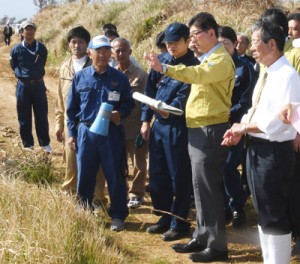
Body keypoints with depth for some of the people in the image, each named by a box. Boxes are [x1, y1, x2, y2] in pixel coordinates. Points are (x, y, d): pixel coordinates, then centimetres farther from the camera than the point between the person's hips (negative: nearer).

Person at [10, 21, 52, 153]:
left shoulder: (41, 48, -1)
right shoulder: (16, 49, -5)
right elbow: (14, 67, 9)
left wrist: (37, 74, 9)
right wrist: (23, 74, 2)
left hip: (39, 85, 1)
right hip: (23, 86, -1)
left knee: (42, 116, 7)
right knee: (24, 118, 6)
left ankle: (45, 144, 18)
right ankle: (28, 145, 17)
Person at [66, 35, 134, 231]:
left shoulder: (119, 78, 1)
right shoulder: (80, 77, 5)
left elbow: (129, 103, 6)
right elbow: (72, 107, 9)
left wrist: (121, 113, -15)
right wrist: (72, 133, 5)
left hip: (112, 132, -1)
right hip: (86, 131, 2)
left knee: (115, 176, 2)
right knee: (85, 176, 8)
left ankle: (118, 215, 14)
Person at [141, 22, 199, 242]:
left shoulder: (193, 66, -8)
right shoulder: (161, 61, 11)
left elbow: (186, 94, -20)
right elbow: (150, 91, 13)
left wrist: (172, 108, -38)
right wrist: (146, 119, 9)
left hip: (178, 126, -7)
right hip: (157, 124, 7)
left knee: (179, 177, 1)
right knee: (157, 175, 14)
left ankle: (179, 222, 13)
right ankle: (165, 217, 28)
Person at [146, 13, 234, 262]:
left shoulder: (221, 59, -14)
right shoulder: (206, 58, 18)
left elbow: (196, 74, -30)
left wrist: (163, 68, -37)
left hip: (211, 129, -10)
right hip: (199, 128, 10)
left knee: (208, 187, -6)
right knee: (202, 186, 14)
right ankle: (201, 237, 24)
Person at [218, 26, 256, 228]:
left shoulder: (245, 68, -2)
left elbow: (246, 101, -9)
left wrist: (228, 114, -18)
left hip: (234, 125, -5)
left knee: (229, 167, -12)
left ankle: (237, 207, 5)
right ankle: (225, 206, 18)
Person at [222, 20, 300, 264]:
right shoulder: (266, 74, 13)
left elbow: (280, 119, -24)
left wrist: (245, 127, -15)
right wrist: (240, 129, 0)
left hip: (274, 151, -10)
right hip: (256, 148, 10)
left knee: (275, 216, 0)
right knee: (263, 212, 18)